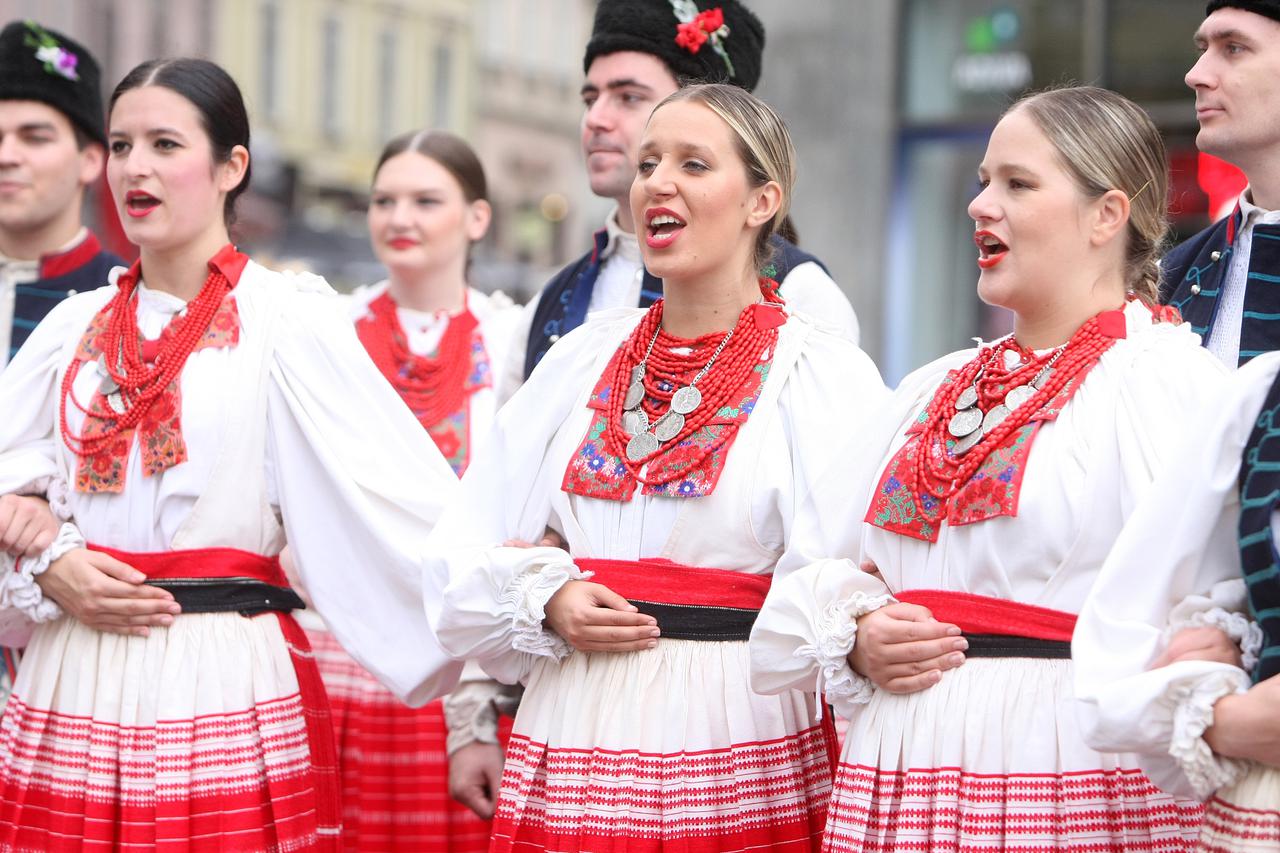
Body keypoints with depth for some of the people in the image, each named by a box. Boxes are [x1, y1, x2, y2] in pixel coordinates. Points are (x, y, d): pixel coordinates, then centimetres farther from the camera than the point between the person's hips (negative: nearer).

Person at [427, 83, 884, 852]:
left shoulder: (824, 374, -2)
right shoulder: (586, 357, 10)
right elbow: (465, 547, 11)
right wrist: (545, 602, -5)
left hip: (741, 753, -3)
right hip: (579, 728, 4)